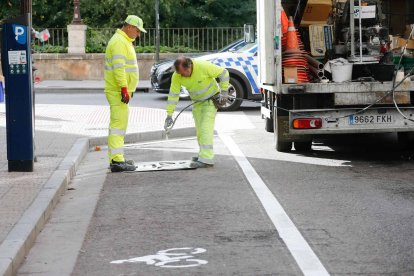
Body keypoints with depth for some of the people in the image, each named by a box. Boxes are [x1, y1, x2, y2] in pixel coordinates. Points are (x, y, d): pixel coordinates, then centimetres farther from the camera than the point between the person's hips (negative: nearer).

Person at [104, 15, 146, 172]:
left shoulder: (124, 41, 19)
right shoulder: (119, 42, -15)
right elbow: (118, 68, -24)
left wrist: (128, 88, 25)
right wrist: (124, 88, -27)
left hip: (121, 90, 11)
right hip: (118, 92, -11)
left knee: (117, 124, 14)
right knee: (119, 124, -14)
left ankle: (115, 158, 20)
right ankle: (116, 161, -17)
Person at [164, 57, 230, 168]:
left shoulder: (203, 66, -30)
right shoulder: (176, 76, -18)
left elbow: (223, 73, -18)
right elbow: (173, 95, -12)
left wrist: (224, 92, -16)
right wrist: (169, 115, -14)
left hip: (211, 99, -5)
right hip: (197, 102, 5)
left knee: (206, 128, -15)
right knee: (200, 130, 8)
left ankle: (206, 159, -19)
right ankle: (204, 154, 23)